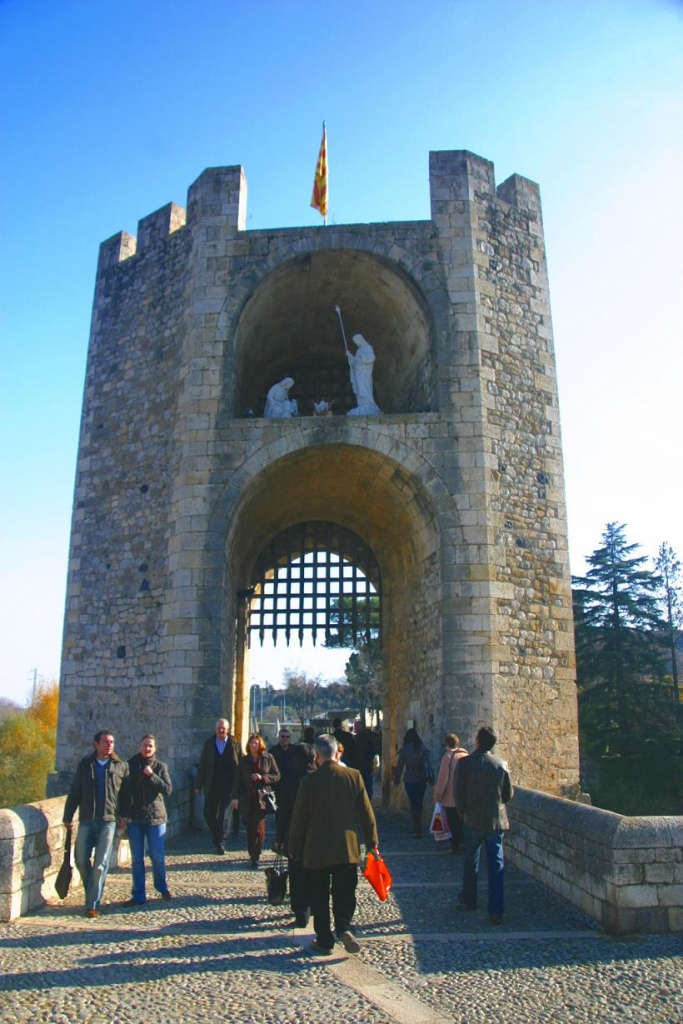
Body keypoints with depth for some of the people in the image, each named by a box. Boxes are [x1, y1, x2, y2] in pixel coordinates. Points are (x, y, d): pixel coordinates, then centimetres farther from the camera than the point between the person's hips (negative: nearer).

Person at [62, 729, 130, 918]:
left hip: (108, 821, -2)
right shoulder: (85, 764, 5)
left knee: (101, 864, -5)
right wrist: (68, 816, 6)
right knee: (81, 860, 6)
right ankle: (92, 893, 28)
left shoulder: (121, 766, 2)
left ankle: (93, 904, 3)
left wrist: (123, 815, -4)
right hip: (86, 820, 2)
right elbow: (74, 792, 8)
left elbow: (126, 794, 3)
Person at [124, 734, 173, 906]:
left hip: (156, 816, -1)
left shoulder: (160, 766, 0)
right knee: (137, 859, 6)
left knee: (157, 856, 4)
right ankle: (138, 896, 17)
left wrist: (151, 776, -17)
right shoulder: (131, 765, 1)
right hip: (135, 817, 1)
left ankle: (162, 888, 27)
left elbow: (168, 790, -8)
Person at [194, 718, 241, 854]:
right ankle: (218, 839, 26)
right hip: (212, 785, 3)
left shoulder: (235, 745, -3)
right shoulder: (209, 744, 3)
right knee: (208, 814, 4)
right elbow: (202, 765, 5)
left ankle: (219, 842, 16)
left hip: (229, 786, -2)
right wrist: (198, 784, 2)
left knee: (223, 815, 1)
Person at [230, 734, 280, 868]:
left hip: (262, 798, -2)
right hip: (247, 799, 2)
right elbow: (237, 780, 3)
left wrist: (262, 777, -12)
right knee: (250, 828, 7)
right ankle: (253, 854, 22)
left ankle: (255, 857, -1)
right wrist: (235, 797, -7)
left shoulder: (268, 758, 1)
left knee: (259, 828, -8)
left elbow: (277, 776, 2)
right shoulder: (244, 761, 6)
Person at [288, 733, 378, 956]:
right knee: (344, 894, 12)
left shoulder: (309, 781, -10)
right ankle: (344, 927, -9)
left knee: (319, 898, 11)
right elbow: (366, 812, 0)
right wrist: (372, 841, 11)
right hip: (347, 849, 1)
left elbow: (299, 818, -4)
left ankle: (324, 941, 15)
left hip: (316, 851, -1)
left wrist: (294, 849, 8)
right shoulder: (354, 776, -5)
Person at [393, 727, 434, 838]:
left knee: (414, 804, 4)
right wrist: (431, 778, 7)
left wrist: (397, 779, 7)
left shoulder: (405, 750, -7)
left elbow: (400, 765, -3)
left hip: (410, 781, -3)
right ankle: (417, 828, 23)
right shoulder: (423, 748, -2)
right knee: (419, 804, 16)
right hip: (422, 780, 3)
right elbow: (429, 764, 0)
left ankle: (418, 830, -1)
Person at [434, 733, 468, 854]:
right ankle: (462, 844, 23)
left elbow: (442, 778, -15)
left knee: (453, 823, 6)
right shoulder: (466, 756, 1)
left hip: (450, 798, -5)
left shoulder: (448, 757, -16)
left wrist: (437, 794, -4)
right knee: (461, 822, 17)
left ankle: (455, 847, 11)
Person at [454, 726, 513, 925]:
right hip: (496, 820, 1)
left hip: (473, 819, -1)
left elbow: (459, 792, -9)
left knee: (471, 861, 18)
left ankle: (469, 899, 32)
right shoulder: (501, 764, -4)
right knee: (496, 865, 5)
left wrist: (462, 811, 9)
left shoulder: (465, 763, -11)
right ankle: (495, 911, 2)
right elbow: (509, 794, 3)